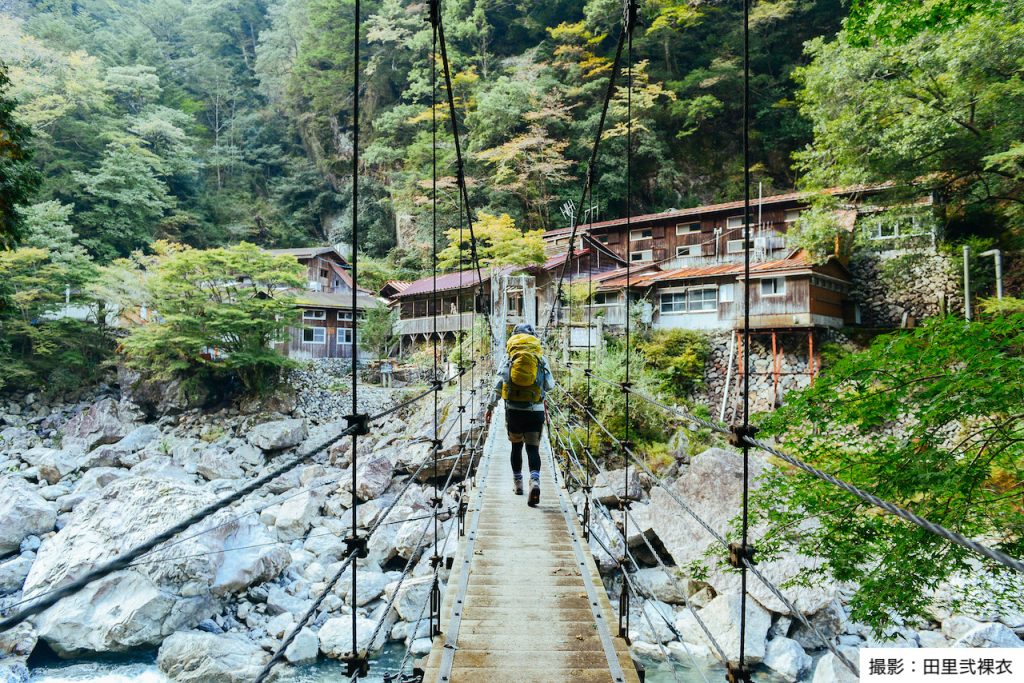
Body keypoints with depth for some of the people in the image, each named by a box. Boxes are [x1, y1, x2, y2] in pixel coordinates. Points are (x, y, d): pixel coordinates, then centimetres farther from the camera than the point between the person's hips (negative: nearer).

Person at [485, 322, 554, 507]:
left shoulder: (508, 357, 2)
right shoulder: (541, 358, 3)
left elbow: (499, 383, -3)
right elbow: (550, 385, 7)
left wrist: (490, 406, 3)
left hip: (513, 410, 1)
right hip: (536, 410, -1)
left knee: (516, 445, 20)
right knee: (533, 448, -1)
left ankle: (517, 482, 28)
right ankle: (535, 481, -24)